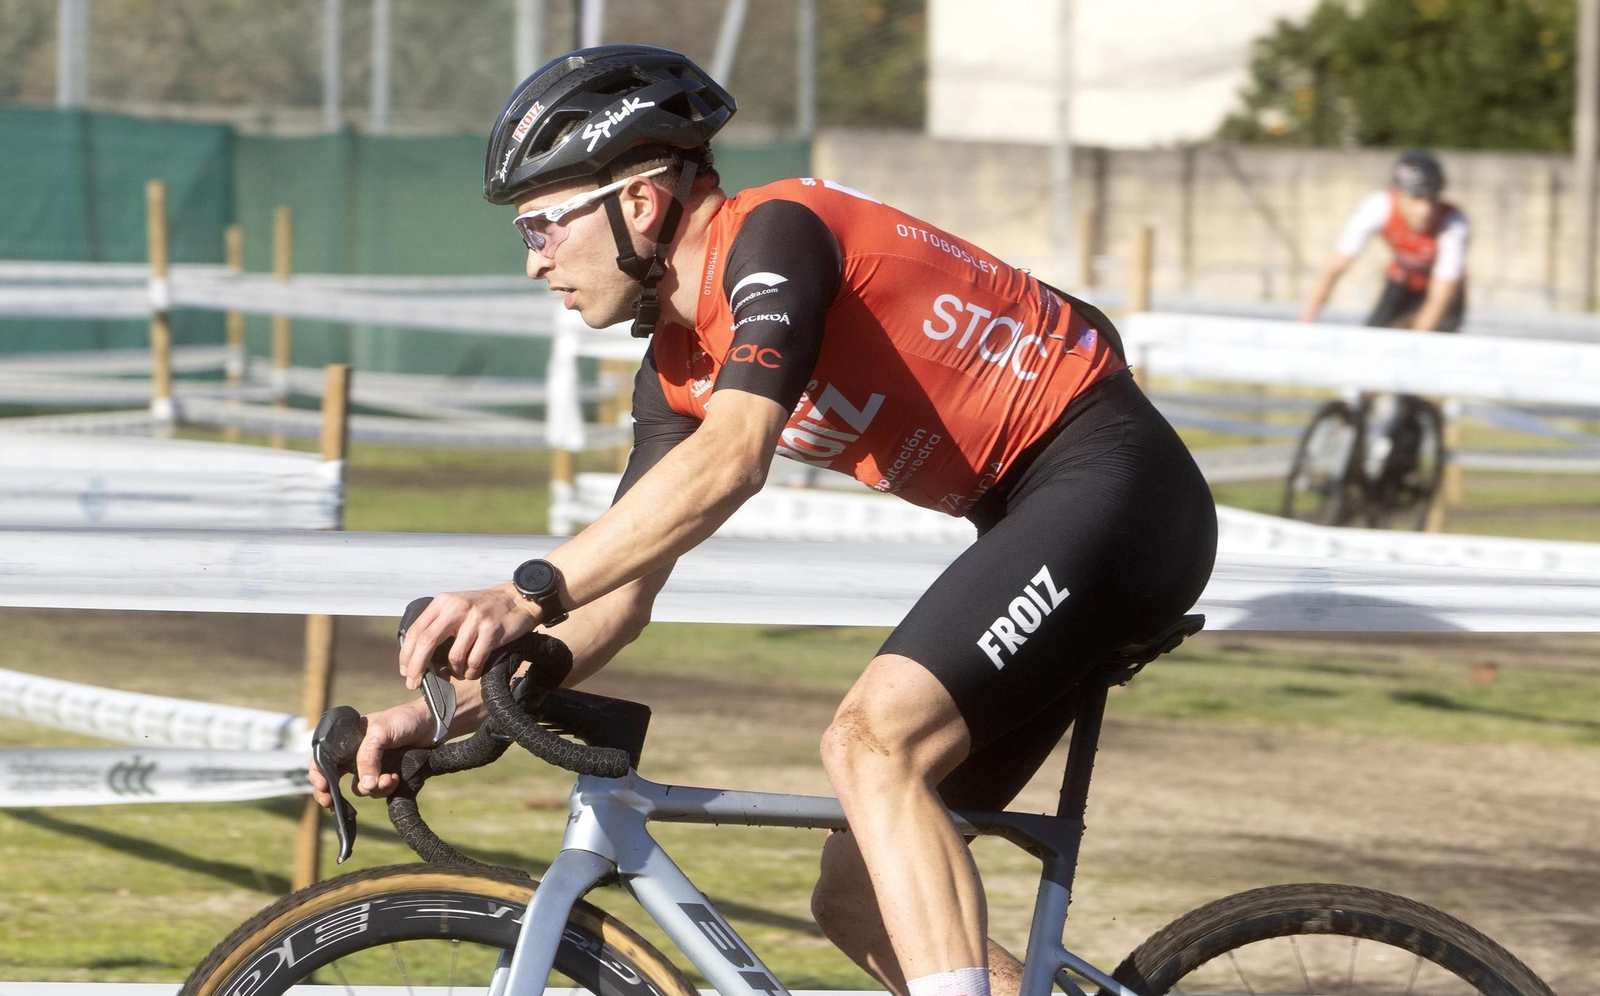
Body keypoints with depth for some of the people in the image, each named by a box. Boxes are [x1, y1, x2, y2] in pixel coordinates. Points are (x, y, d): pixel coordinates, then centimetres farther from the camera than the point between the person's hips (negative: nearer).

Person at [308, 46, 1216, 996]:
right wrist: (445, 716, -3)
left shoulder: (773, 233, -16)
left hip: (1109, 479, -10)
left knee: (870, 740, -28)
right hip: (1032, 520, 10)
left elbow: (731, 458, -32)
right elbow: (622, 598, 10)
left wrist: (528, 591, -39)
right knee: (859, 897, 4)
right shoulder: (679, 362, 11)